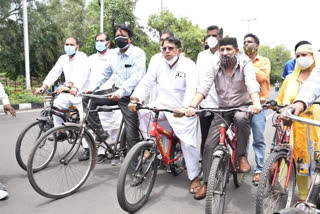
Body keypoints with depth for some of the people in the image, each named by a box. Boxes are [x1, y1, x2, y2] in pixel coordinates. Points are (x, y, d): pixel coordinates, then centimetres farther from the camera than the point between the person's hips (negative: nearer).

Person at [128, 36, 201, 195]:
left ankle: (194, 178, 12)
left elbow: (191, 89, -23)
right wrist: (134, 99, -21)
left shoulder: (188, 65, -10)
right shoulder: (158, 65, 2)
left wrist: (185, 107, -40)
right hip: (163, 105, 4)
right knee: (143, 112, -21)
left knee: (188, 143, -8)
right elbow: (145, 83, -4)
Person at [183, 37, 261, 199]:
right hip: (222, 109, 2)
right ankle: (206, 183, 7)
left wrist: (256, 103, -49)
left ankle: (242, 156, -15)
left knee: (241, 118, -39)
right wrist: (192, 106, -37)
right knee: (209, 145, -8)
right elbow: (204, 86, -20)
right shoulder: (215, 68, -6)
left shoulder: (245, 63, -11)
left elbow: (252, 83, -29)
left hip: (242, 106, -2)